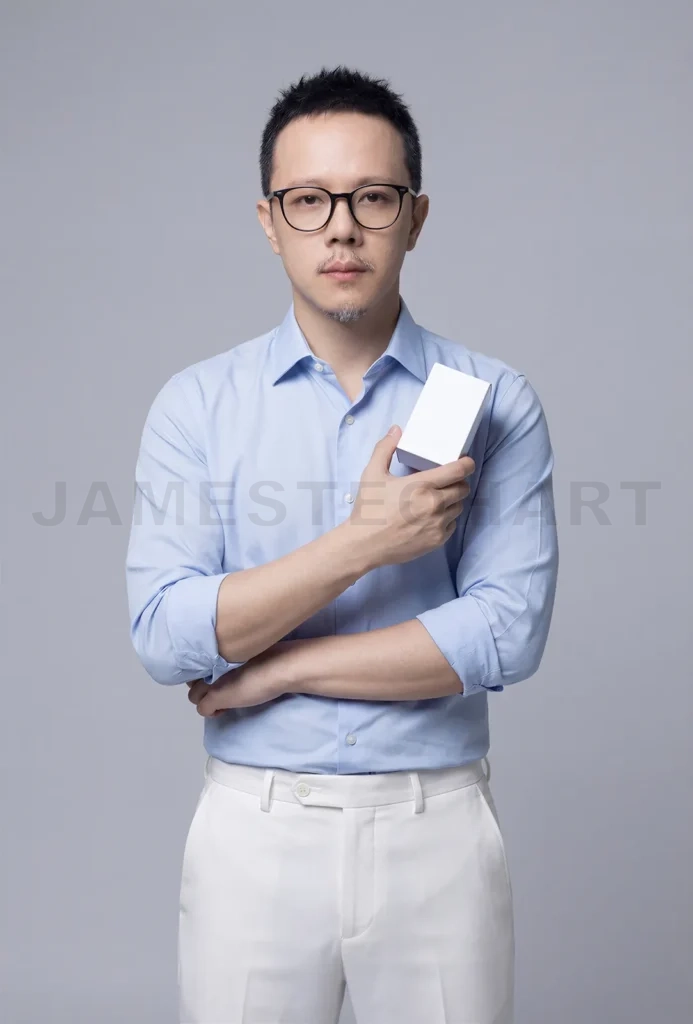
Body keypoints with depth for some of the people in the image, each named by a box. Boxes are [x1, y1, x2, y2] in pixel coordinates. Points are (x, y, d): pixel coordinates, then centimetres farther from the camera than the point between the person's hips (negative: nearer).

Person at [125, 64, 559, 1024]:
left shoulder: (495, 402, -2)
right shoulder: (196, 403, -1)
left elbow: (508, 631, -12)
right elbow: (165, 635, -11)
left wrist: (278, 668, -12)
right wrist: (363, 542, -18)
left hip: (438, 827, 0)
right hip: (255, 830, 0)